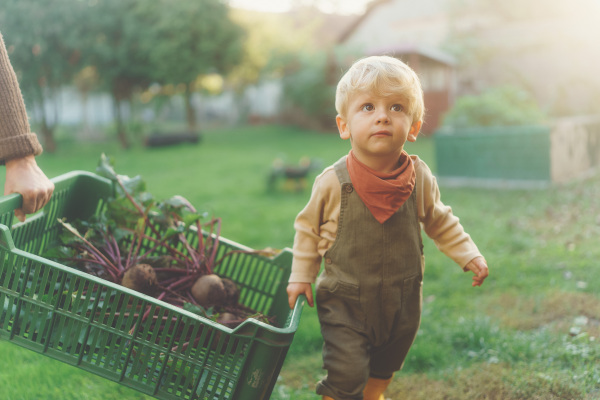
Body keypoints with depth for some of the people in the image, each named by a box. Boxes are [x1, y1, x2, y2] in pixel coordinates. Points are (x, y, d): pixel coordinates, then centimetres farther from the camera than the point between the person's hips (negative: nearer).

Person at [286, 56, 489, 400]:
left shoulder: (420, 179, -12)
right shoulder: (333, 183, -18)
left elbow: (439, 221, 8)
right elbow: (309, 228, -1)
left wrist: (469, 255, 4)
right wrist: (302, 276, 0)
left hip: (402, 303, 3)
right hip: (345, 302, -3)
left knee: (385, 369, 22)